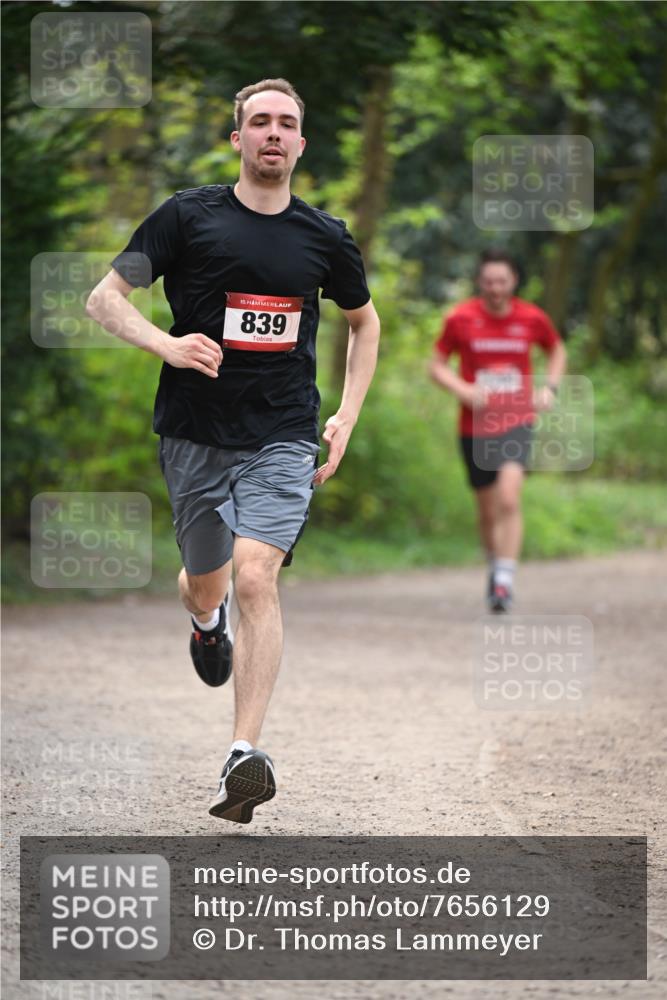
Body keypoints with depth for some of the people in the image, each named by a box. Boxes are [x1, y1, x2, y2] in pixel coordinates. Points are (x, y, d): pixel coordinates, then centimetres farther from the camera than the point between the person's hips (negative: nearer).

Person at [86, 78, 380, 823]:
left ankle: (244, 756, -21)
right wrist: (165, 343, -20)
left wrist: (346, 418, 12)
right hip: (194, 433, 0)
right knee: (204, 586, 13)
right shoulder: (187, 216, -1)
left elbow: (364, 322, 22)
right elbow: (104, 299, -1)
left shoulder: (325, 237, 6)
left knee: (254, 579, -18)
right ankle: (205, 619, 54)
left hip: (283, 438, 0)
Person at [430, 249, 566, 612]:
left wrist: (550, 387, 3)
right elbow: (437, 365, 4)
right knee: (487, 511, 10)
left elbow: (557, 351, 19)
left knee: (509, 498, -22)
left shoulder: (532, 319, 0)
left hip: (517, 423, -1)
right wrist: (462, 389, -15)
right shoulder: (460, 319, -3)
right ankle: (494, 568, 37)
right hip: (475, 427, 1)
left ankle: (506, 580, -22)